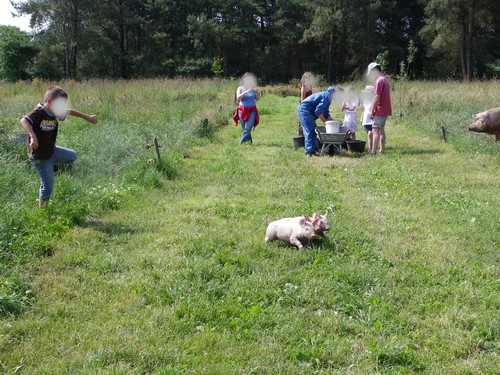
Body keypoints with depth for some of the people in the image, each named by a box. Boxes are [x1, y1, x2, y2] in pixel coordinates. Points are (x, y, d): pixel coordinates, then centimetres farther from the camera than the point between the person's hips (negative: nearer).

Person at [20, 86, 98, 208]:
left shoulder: (55, 113, -5)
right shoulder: (39, 113, -27)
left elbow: (70, 112, 13)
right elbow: (24, 120, -45)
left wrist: (88, 118, 19)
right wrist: (33, 136, -58)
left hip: (52, 151, 8)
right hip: (40, 157, -8)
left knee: (72, 156, 26)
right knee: (48, 184, -2)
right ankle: (42, 209, 17)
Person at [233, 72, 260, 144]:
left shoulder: (253, 88, 4)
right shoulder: (240, 88, 0)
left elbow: (258, 99, 7)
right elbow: (238, 98, -16)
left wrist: (257, 93, -13)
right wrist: (246, 91, -24)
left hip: (251, 111, 0)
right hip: (242, 110, 0)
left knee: (248, 128, -12)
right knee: (244, 128, 4)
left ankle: (242, 143, -11)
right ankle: (249, 141, 20)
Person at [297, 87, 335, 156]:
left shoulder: (326, 96, 20)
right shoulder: (327, 96, -13)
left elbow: (326, 114, 22)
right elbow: (318, 111, -21)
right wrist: (325, 121, -12)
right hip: (305, 110, -11)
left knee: (313, 130, 11)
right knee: (309, 131, -12)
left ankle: (311, 149, 14)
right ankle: (310, 151, -15)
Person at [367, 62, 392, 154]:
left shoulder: (379, 81, -15)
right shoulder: (385, 80, 16)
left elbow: (377, 97, -20)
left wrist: (372, 111, -16)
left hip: (379, 111, -10)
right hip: (385, 110, 10)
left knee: (375, 130, -11)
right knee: (381, 130, 15)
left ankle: (373, 151, -14)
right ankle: (382, 149, 18)